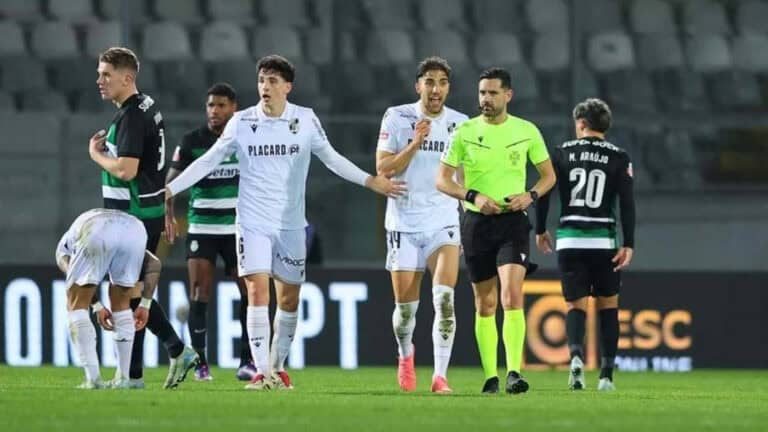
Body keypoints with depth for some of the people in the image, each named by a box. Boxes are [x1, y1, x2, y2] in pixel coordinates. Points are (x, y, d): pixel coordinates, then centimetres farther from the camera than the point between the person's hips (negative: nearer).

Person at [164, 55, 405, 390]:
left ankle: (277, 366, 24)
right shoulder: (242, 122, -2)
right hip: (252, 221, -2)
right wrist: (169, 189, 0)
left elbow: (331, 158, 9)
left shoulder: (305, 120, 0)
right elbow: (208, 161, 4)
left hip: (290, 224, 2)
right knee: (258, 292, -13)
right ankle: (262, 372, -14)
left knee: (289, 298, 7)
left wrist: (370, 181, 2)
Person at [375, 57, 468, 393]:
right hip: (404, 222, 0)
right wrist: (415, 144, -16)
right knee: (405, 305, 4)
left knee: (445, 297, -19)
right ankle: (405, 355, 36)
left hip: (443, 221, 0)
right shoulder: (396, 117, -1)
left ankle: (440, 375, -17)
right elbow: (382, 167, -5)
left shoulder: (460, 124, 5)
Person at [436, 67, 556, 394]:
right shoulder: (465, 131, 1)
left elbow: (548, 175, 10)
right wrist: (473, 196, -16)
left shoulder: (527, 131, 2)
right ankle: (490, 376, 14)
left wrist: (530, 195, -10)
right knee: (485, 303, 6)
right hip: (476, 221, 1)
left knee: (512, 296, -18)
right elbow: (442, 179, 0)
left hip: (512, 220, -1)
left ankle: (514, 371, -21)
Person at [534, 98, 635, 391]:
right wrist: (628, 244, -6)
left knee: (576, 305, 5)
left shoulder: (561, 153, 3)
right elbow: (627, 203, -6)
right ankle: (606, 373, 9)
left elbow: (543, 193, 2)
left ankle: (576, 353, -25)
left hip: (569, 240, 0)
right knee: (608, 304, 13)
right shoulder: (618, 158, 1)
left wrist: (540, 230, 16)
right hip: (604, 240, 0)